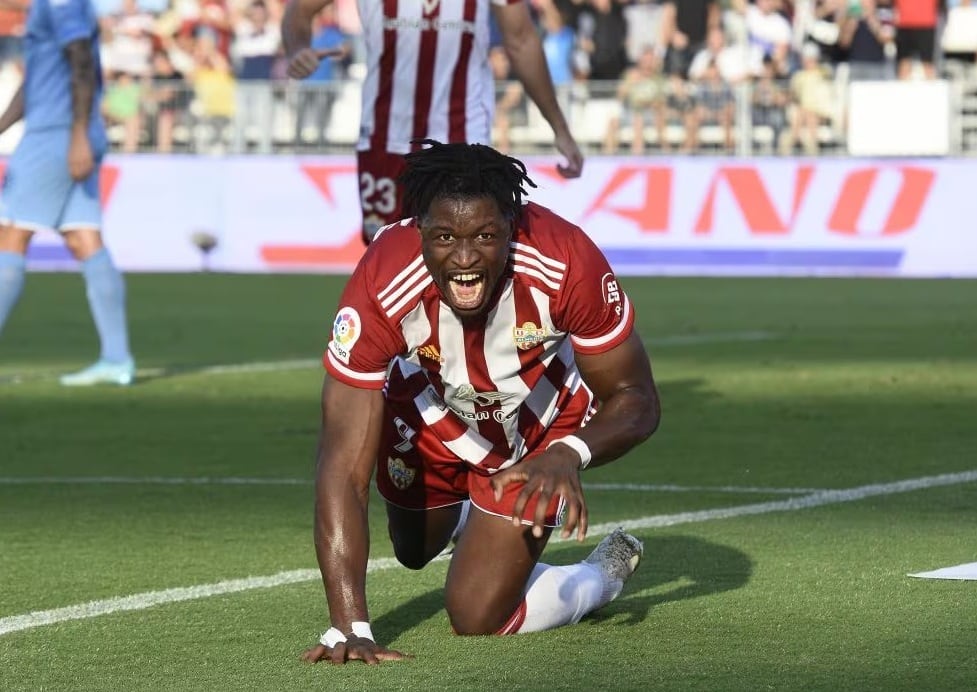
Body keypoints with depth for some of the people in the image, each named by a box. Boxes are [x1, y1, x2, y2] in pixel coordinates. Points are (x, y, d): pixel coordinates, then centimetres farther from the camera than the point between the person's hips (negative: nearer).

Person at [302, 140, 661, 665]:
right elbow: (344, 467, -38)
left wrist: (569, 456, -45)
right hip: (431, 409, 2)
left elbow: (636, 399, -23)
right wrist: (349, 628, -45)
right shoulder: (381, 290, -40)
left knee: (478, 616, -9)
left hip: (542, 424, -2)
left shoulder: (566, 264, -39)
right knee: (415, 551, 27)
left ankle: (606, 572, 20)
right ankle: (468, 516, 63)